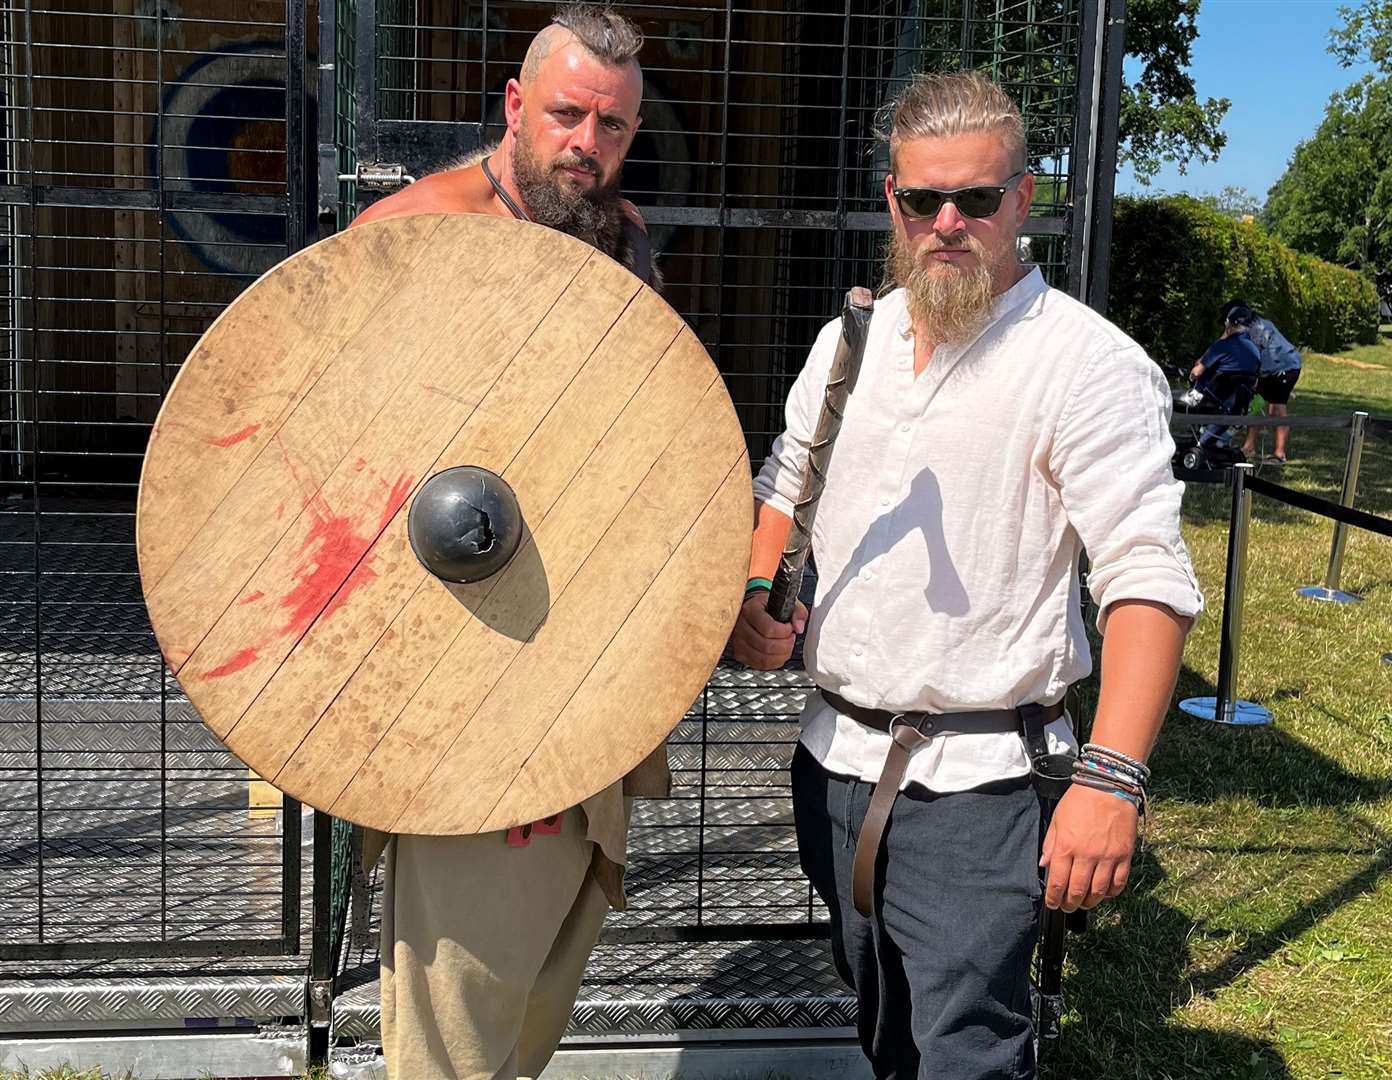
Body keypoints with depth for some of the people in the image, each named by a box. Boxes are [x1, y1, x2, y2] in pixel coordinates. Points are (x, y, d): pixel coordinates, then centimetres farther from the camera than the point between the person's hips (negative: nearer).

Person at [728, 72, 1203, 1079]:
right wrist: (752, 595, 3)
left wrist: (1110, 778, -29)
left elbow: (1149, 581, -19)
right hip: (834, 759, 7)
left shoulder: (1090, 364, -13)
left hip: (978, 780, -6)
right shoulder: (849, 340, 8)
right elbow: (784, 484, 22)